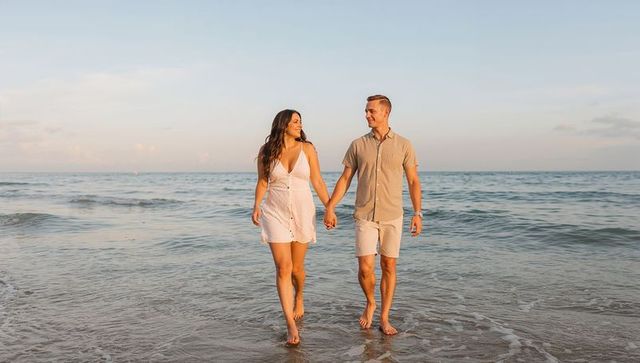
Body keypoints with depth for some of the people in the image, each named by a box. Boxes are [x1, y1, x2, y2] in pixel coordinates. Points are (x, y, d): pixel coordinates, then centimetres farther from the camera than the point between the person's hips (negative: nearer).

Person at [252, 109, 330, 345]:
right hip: (276, 214, -1)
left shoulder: (307, 148, -1)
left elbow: (317, 182, 2)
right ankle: (291, 325, -4)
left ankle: (299, 297, 45)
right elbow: (262, 181, 9)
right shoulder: (266, 151, 0)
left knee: (297, 267, 11)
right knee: (283, 268, -9)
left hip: (302, 213, 1)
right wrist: (257, 206, -4)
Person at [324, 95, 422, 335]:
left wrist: (417, 213, -4)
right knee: (365, 267, -5)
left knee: (388, 266, 5)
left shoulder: (403, 145, 2)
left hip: (392, 216, 0)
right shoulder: (358, 145, 4)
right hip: (365, 216, 0)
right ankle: (370, 303, 24)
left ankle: (384, 318, 17)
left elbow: (413, 181, 3)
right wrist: (330, 208, 0)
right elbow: (345, 179, 6)